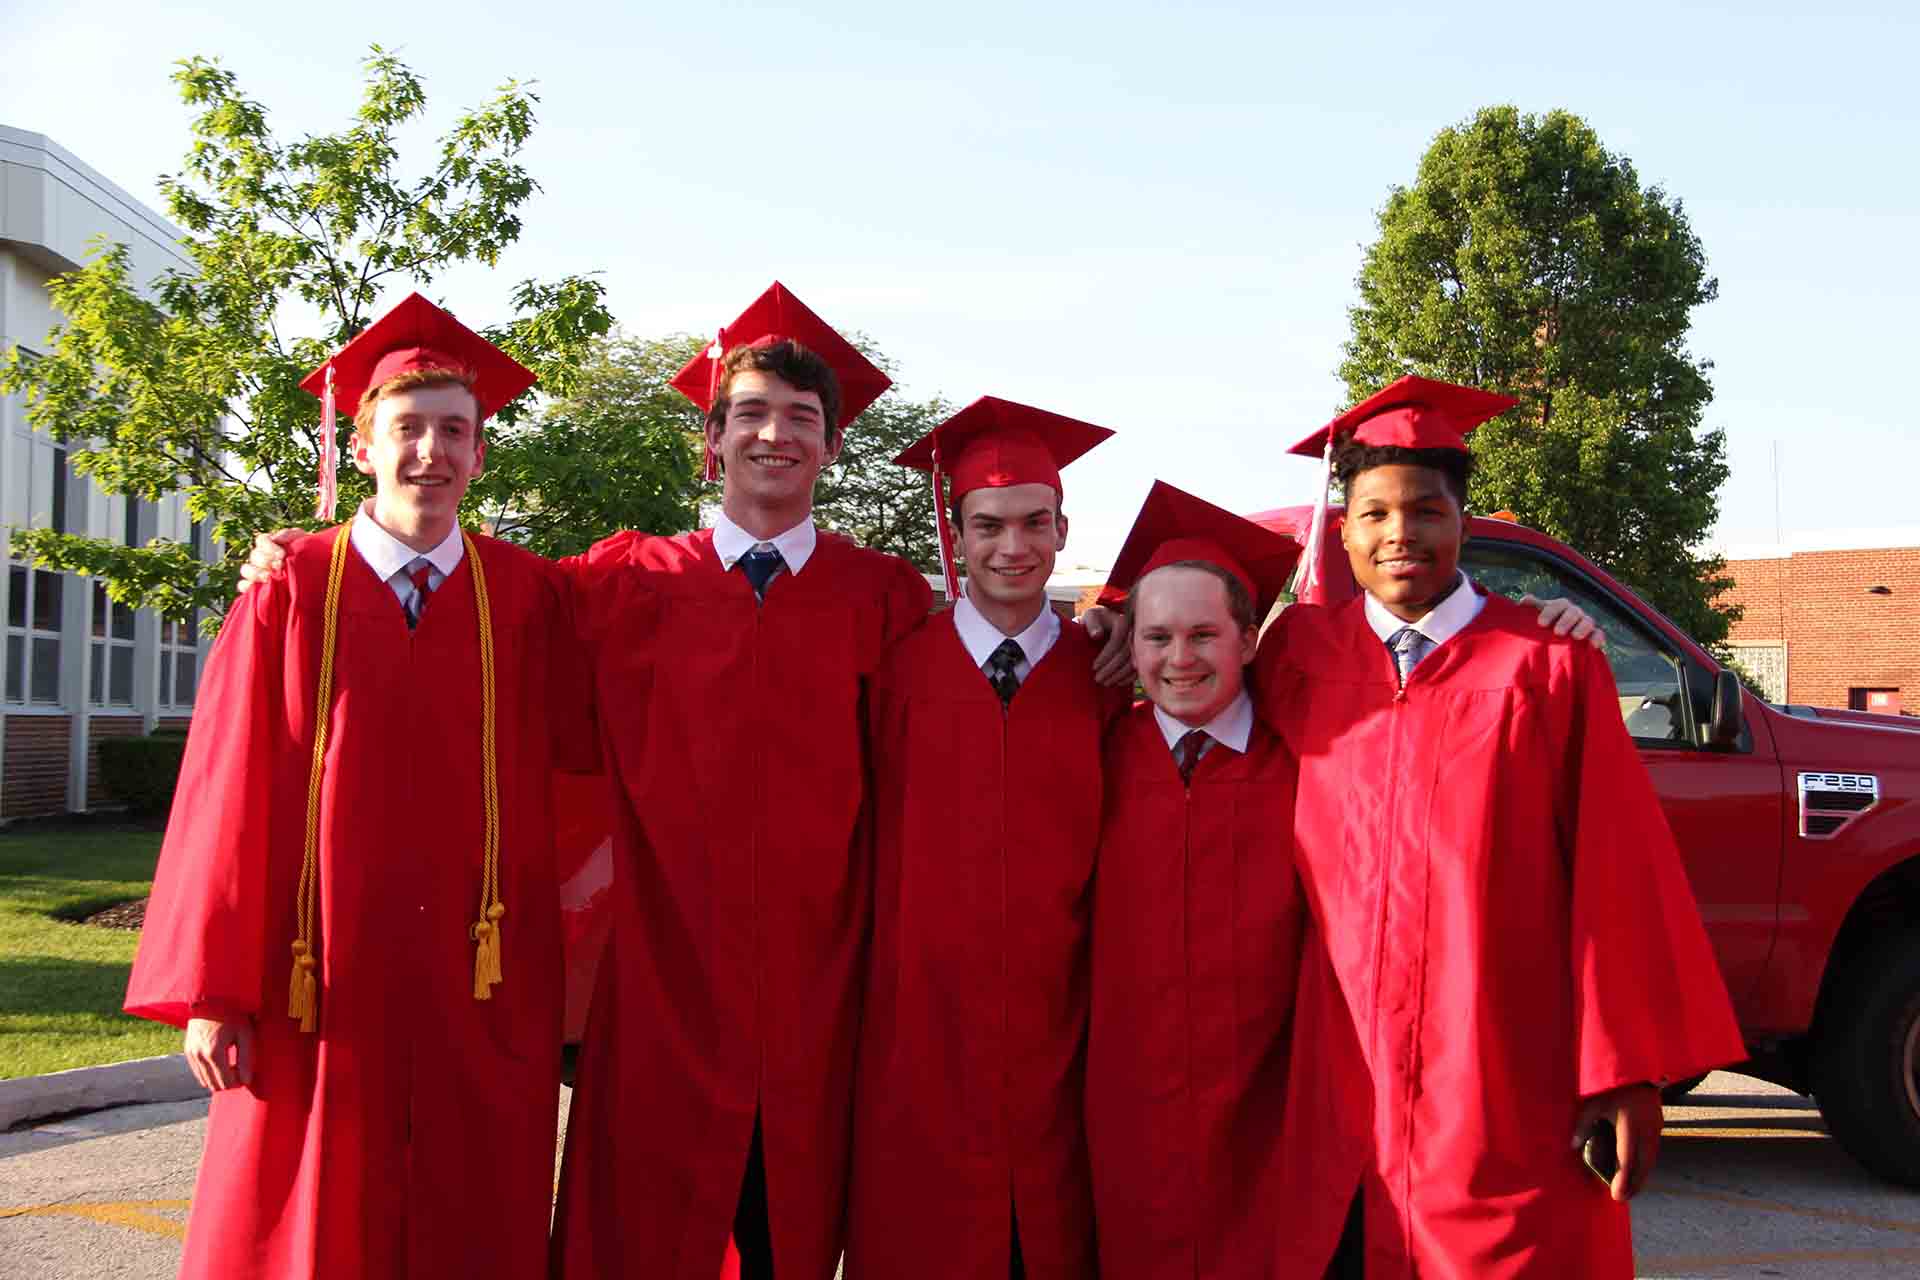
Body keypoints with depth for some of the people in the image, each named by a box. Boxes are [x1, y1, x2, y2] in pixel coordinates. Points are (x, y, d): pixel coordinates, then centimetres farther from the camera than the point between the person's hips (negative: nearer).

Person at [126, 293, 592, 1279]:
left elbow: (581, 770, 5)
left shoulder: (528, 596, 3)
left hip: (482, 993, 1)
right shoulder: (289, 589, 1)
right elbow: (229, 792, -2)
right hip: (320, 990, 0)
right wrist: (213, 994, -6)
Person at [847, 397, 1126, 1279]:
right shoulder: (902, 669, -2)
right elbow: (871, 842, 1)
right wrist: (884, 980, -1)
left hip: (1056, 1017, 1)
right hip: (921, 1018, -1)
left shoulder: (1100, 678, 2)